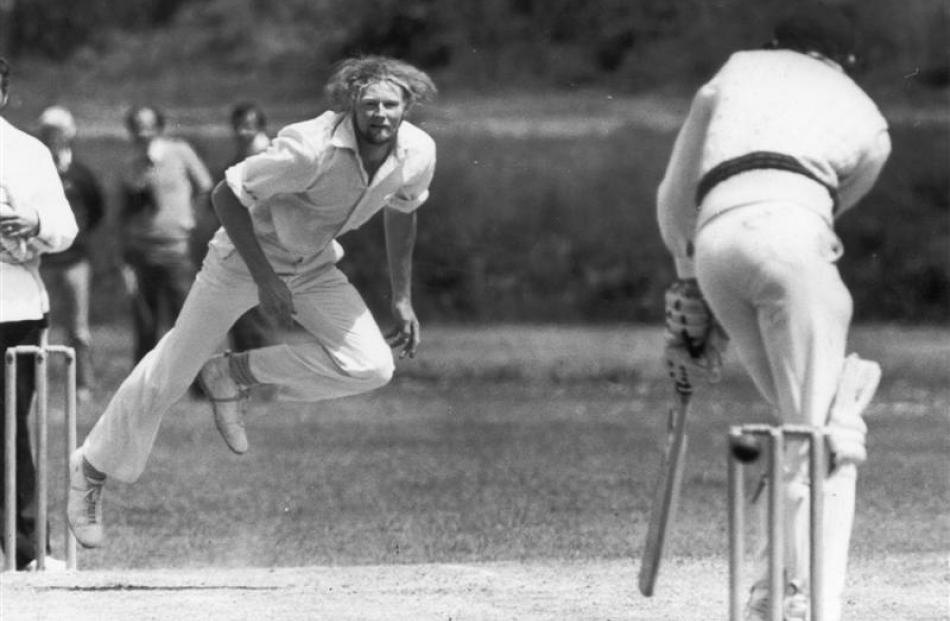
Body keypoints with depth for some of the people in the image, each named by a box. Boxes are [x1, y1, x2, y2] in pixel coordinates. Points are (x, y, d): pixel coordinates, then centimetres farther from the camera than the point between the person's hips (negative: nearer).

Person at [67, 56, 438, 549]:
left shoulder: (417, 154, -16)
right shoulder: (311, 149, -35)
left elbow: (400, 210, 7)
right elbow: (227, 195, -26)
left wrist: (401, 297, 8)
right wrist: (265, 279, -28)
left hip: (315, 267, 5)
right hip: (246, 253, -5)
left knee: (371, 366, -16)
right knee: (170, 372, 3)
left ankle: (235, 375, 4)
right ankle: (92, 468, 26)